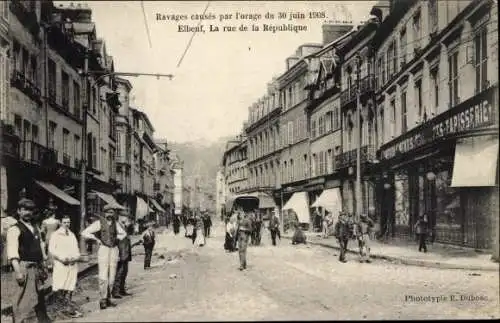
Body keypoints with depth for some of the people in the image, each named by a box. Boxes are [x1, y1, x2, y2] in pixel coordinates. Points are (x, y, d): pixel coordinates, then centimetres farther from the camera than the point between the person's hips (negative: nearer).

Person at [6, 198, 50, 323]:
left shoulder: (35, 227, 16)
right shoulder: (14, 229, -9)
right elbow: (12, 251, -19)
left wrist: (44, 266, 19)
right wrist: (17, 271, -30)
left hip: (37, 267, 8)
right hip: (25, 267, -8)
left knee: (40, 298, 18)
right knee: (25, 299, -11)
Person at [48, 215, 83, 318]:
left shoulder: (72, 235, 18)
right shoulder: (55, 235, 4)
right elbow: (51, 250, -4)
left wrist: (75, 257, -6)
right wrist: (62, 258, -16)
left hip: (72, 264, 4)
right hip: (60, 264, -4)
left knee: (69, 287, 2)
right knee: (59, 288, -10)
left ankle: (68, 309, 5)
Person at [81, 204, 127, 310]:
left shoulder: (115, 223, 11)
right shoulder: (99, 223, -2)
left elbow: (123, 233, 28)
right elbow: (84, 233, -4)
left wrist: (117, 237, 12)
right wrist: (96, 239, -5)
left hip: (114, 250, 5)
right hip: (103, 249, -5)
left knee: (111, 276, 6)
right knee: (103, 276, -10)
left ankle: (108, 299, 13)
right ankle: (103, 300, -4)